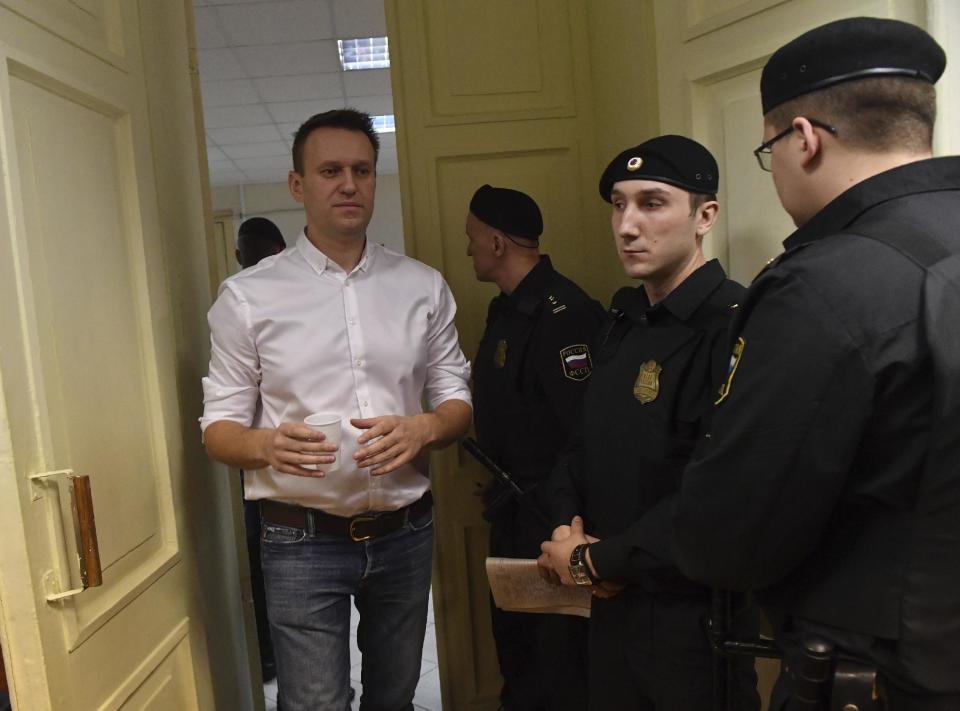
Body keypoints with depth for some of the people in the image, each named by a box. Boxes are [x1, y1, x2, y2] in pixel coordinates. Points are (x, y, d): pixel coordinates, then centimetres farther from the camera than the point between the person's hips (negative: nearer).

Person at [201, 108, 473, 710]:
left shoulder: (424, 287, 3)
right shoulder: (248, 296, -4)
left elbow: (457, 400, 7)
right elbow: (220, 426, -1)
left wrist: (423, 428, -16)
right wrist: (266, 445, -23)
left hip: (405, 531, 3)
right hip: (303, 541, -3)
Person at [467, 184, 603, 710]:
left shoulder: (564, 314, -22)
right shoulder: (507, 309, 10)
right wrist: (500, 485, 13)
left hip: (552, 514, -10)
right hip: (513, 508, 10)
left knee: (558, 648, 6)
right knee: (512, 633, 24)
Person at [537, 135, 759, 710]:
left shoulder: (734, 328, -22)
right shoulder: (623, 321, 6)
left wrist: (595, 560, -17)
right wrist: (567, 528, -5)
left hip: (694, 616, -7)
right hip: (612, 604, 8)